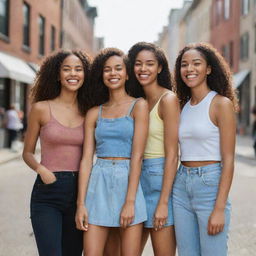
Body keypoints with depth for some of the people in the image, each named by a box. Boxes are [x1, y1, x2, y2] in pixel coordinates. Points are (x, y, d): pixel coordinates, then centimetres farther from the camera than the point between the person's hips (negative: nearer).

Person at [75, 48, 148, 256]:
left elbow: (137, 155, -7)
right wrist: (81, 203, -2)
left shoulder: (138, 106, 1)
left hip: (128, 182, -3)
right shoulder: (94, 113, 11)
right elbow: (86, 159, 6)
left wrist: (130, 201, -13)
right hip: (98, 184, 3)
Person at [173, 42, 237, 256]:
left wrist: (219, 209, -16)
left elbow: (228, 160, -11)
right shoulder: (184, 106, 12)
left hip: (210, 184, -6)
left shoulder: (221, 104, -7)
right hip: (181, 186, 6)